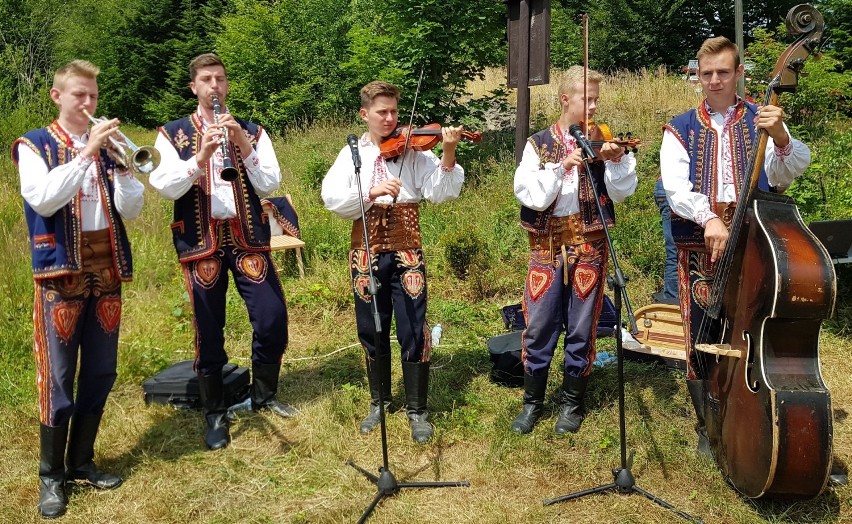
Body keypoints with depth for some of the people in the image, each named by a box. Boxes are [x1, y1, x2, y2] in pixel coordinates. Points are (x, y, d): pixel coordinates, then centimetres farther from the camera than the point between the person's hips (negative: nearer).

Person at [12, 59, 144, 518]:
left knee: (100, 372, 8)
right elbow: (43, 200, -18)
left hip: (106, 271, 4)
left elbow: (131, 211, 2)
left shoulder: (107, 144, 11)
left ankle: (82, 462, 22)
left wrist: (121, 163, -12)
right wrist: (87, 153, -20)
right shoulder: (34, 146, 0)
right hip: (61, 272, -4)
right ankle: (51, 475, 10)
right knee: (58, 375, -2)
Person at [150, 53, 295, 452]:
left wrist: (243, 144, -15)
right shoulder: (172, 134, 4)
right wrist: (200, 157, -24)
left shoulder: (251, 131, 9)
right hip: (201, 241, -1)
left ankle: (263, 396, 22)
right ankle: (216, 415, 19)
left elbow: (270, 184, -3)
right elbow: (166, 188, -10)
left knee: (272, 318, -2)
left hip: (248, 236, 2)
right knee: (209, 330, 4)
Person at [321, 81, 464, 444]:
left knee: (413, 331, -1)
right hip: (367, 253, 2)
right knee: (372, 331, 13)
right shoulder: (352, 154, 5)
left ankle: (417, 410, 14)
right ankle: (379, 401, 31)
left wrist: (448, 155, -26)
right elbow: (331, 197, -10)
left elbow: (440, 193, -11)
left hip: (406, 251, -2)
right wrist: (371, 191, -23)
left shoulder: (413, 150, 0)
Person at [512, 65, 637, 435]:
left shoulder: (601, 142, 4)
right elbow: (529, 194, -10)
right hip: (547, 244, 0)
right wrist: (561, 167, -21)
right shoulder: (539, 144, 2)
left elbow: (621, 192, -4)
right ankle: (532, 401, 20)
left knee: (581, 327, 7)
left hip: (589, 244, 0)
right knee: (539, 325, 3)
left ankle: (572, 402, 22)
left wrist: (617, 161, -20)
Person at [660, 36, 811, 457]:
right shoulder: (681, 130, 8)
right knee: (702, 339, 3)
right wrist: (708, 218, -24)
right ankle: (708, 427, 21)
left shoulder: (763, 121, 7)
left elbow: (783, 175, -9)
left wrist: (781, 140, -30)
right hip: (700, 247, 1)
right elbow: (675, 187, -6)